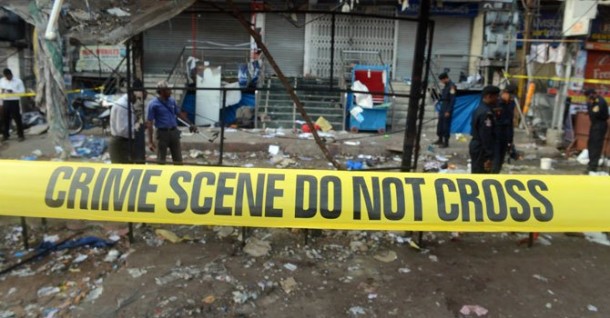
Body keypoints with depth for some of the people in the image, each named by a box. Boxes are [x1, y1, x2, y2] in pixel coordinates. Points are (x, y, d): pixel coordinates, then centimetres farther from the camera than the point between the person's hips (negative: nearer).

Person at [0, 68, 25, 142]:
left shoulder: (18, 81, -3)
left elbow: (22, 91, -8)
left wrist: (13, 91, -21)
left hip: (14, 102, -4)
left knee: (17, 119, -2)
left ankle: (21, 135, 5)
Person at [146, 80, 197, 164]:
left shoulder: (172, 101, 4)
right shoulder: (153, 104, -10)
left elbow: (179, 113, 19)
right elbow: (149, 123, -10)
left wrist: (190, 124, 18)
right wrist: (150, 141, -14)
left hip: (174, 132, 5)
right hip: (162, 133, -4)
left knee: (178, 159, 12)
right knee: (161, 160, 6)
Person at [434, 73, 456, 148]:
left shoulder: (452, 86, -15)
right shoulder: (446, 85, 12)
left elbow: (453, 100, -18)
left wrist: (448, 111, -20)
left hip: (447, 108, -9)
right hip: (443, 106, 9)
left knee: (446, 125, -5)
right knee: (440, 124, 13)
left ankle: (446, 142, 1)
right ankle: (440, 140, 25)